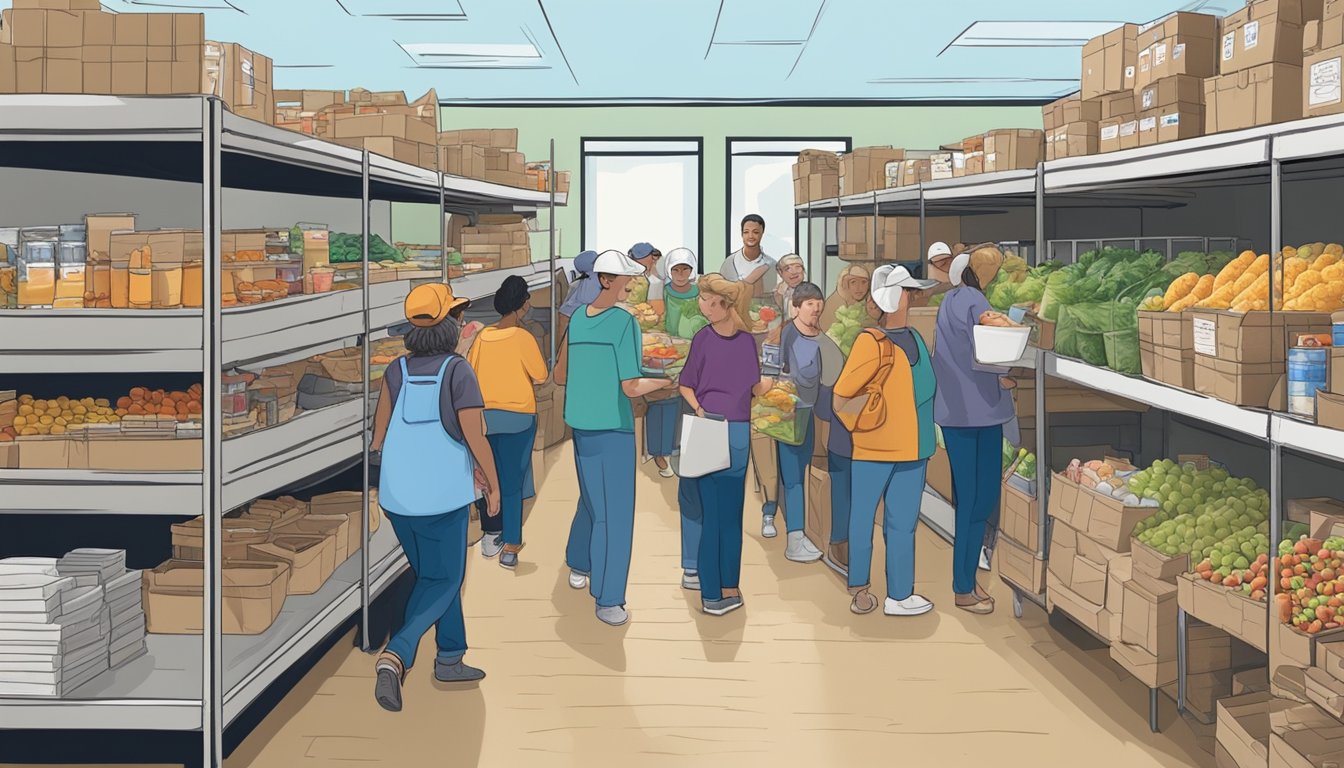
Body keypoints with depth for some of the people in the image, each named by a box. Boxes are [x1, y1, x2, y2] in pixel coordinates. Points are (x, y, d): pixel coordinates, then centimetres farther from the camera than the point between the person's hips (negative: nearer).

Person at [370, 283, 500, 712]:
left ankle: (450, 658, 28)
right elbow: (476, 439, -14)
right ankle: (397, 655, -14)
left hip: (397, 496, 5)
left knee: (433, 575, 21)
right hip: (444, 496, -5)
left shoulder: (397, 371, 0)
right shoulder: (457, 372, -12)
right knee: (441, 583, 6)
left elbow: (379, 437, 1)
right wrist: (493, 485, 0)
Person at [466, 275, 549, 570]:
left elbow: (470, 374, 6)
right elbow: (541, 377, -8)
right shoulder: (523, 337, -14)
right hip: (517, 417, -4)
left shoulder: (483, 337, 0)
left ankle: (491, 536, 26)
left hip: (486, 417, 4)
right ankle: (510, 548, 4)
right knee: (513, 483, 2)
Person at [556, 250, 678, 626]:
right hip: (614, 428, -7)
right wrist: (663, 382, 0)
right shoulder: (625, 322, -16)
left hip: (580, 424, 7)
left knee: (592, 498, 26)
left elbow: (560, 376, 13)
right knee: (616, 512, 0)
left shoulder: (577, 319, 5)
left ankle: (578, 566, 43)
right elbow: (631, 388, -18)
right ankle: (607, 600, 3)